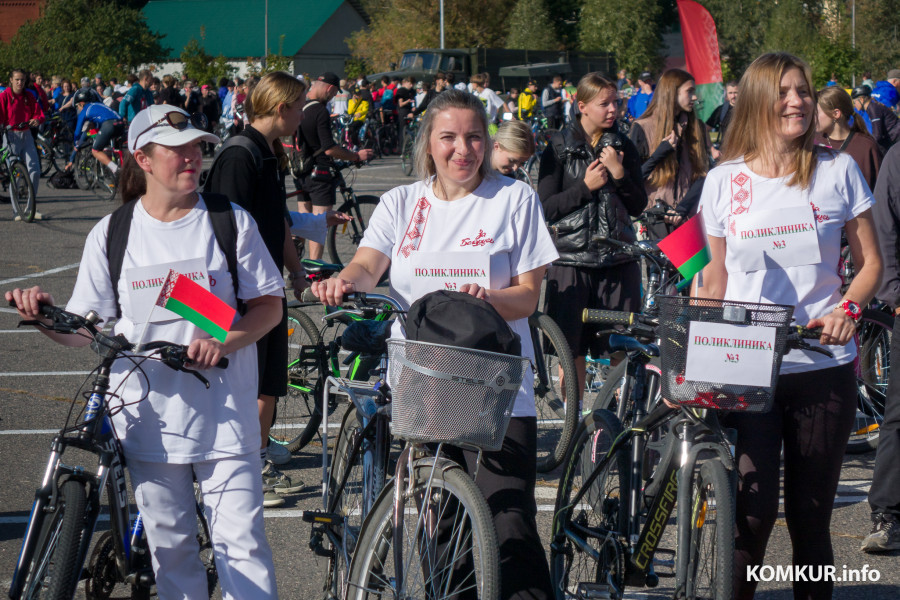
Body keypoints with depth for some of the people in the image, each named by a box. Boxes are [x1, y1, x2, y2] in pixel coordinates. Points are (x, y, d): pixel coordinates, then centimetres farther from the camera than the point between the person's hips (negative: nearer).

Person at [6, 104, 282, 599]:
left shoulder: (231, 221, 2)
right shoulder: (111, 235, 4)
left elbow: (268, 305, 4)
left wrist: (222, 342, -14)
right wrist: (45, 316, -16)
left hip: (222, 413, -1)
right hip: (150, 416, 1)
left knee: (241, 542, -6)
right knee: (169, 544, 8)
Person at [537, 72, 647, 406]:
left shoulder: (624, 147, 9)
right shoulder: (560, 147, 2)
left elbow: (638, 206, 4)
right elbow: (546, 207, -4)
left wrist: (619, 174, -10)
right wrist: (585, 186, -14)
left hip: (617, 259, 2)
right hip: (571, 257, -2)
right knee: (571, 349, 1)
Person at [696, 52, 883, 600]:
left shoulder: (838, 171, 4)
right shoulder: (725, 181, 5)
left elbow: (870, 263, 8)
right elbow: (714, 280, 13)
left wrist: (848, 309, -11)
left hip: (823, 367, 1)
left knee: (812, 519, 5)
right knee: (754, 513, -12)